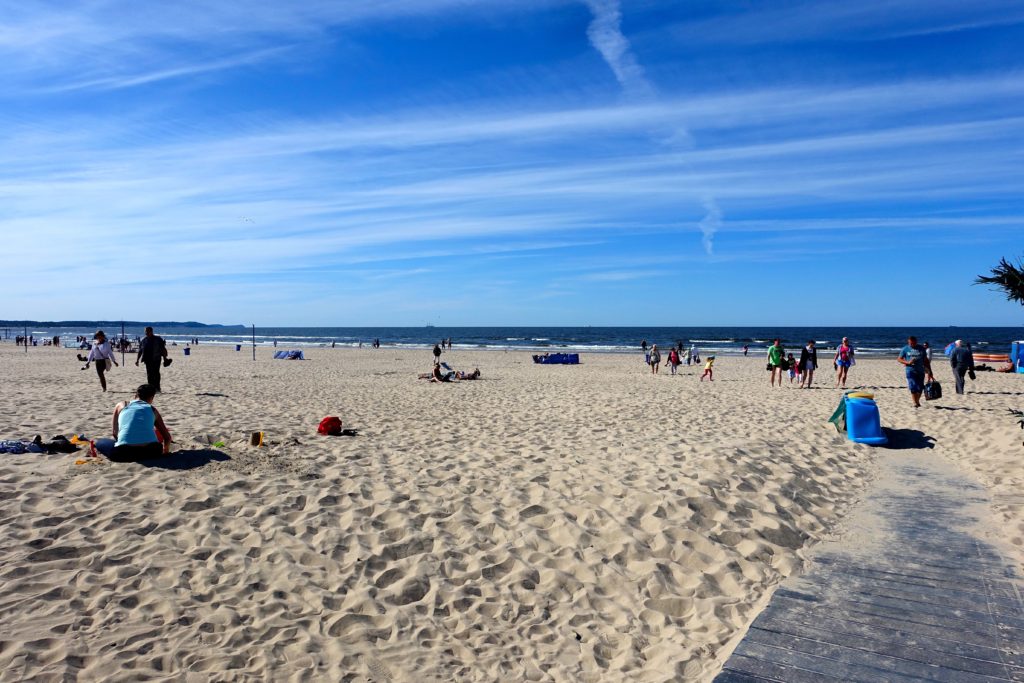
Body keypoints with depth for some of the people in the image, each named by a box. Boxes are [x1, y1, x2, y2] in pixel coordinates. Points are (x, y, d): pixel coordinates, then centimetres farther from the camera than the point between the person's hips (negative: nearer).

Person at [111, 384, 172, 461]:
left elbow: (115, 433, 29)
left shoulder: (121, 405, 23)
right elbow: (167, 437, 25)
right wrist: (165, 451, 45)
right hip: (150, 451, 1)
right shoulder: (152, 409, 23)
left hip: (124, 452, -1)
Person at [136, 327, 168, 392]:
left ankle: (157, 388, -2)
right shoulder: (143, 340, 11)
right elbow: (140, 351, 16)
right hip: (148, 360, 4)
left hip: (156, 360, -4)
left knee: (156, 373, -8)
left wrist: (164, 358, -3)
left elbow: (163, 350, 1)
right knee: (149, 374, 2)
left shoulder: (158, 339, 0)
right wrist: (137, 359, 11)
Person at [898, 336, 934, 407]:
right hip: (911, 371, -2)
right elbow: (899, 359, 4)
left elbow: (926, 361, 13)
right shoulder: (905, 349, 3)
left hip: (920, 371, 2)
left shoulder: (921, 349, 9)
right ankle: (915, 403, -6)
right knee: (913, 388, -13)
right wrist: (907, 362, -14)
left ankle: (917, 401, 25)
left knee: (920, 388, 4)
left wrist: (929, 372, 11)